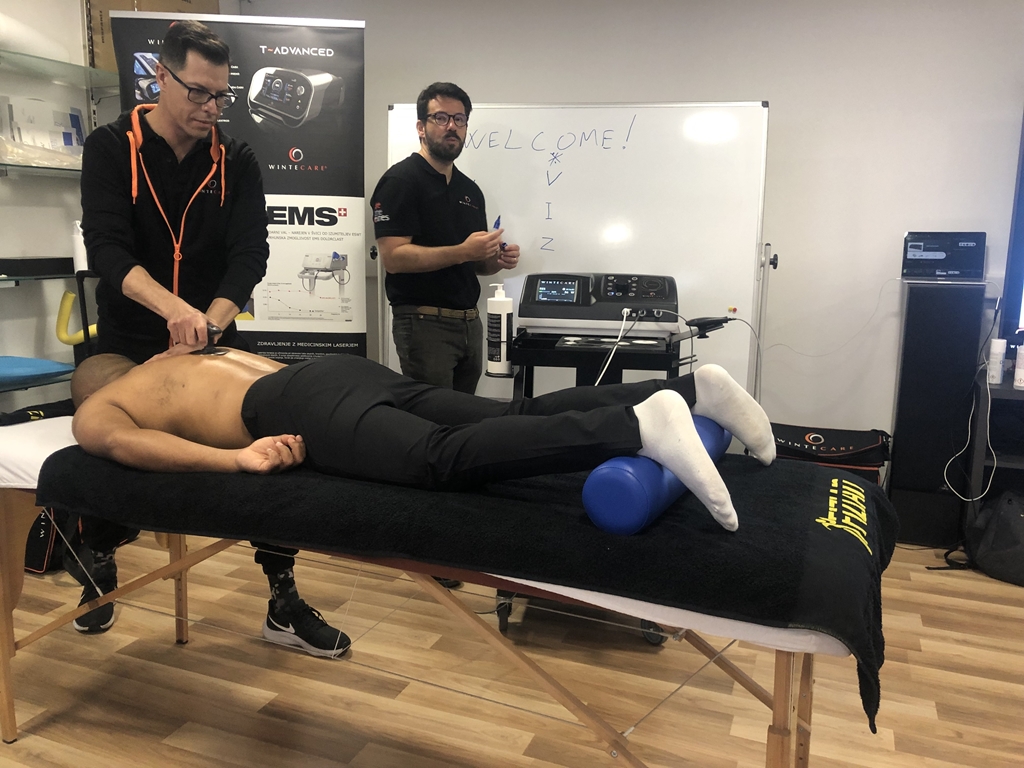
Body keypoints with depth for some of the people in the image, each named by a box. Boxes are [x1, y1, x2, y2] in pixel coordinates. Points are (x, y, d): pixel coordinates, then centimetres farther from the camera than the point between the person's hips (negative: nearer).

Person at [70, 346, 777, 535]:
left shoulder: (92, 413, 21)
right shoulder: (184, 361, 42)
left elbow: (125, 441, -4)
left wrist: (237, 458, -11)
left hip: (303, 406, -7)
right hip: (342, 368, 7)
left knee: (445, 460, -27)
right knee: (514, 422, -6)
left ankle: (640, 426, -46)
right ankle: (686, 388, -18)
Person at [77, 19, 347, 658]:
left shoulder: (237, 162, -1)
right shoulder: (112, 149, -6)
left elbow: (250, 256, -12)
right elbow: (106, 247, -21)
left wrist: (208, 323, -30)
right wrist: (174, 307, -39)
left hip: (214, 338, 1)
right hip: (127, 341, 0)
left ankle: (284, 602, 2)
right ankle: (102, 570, 40)